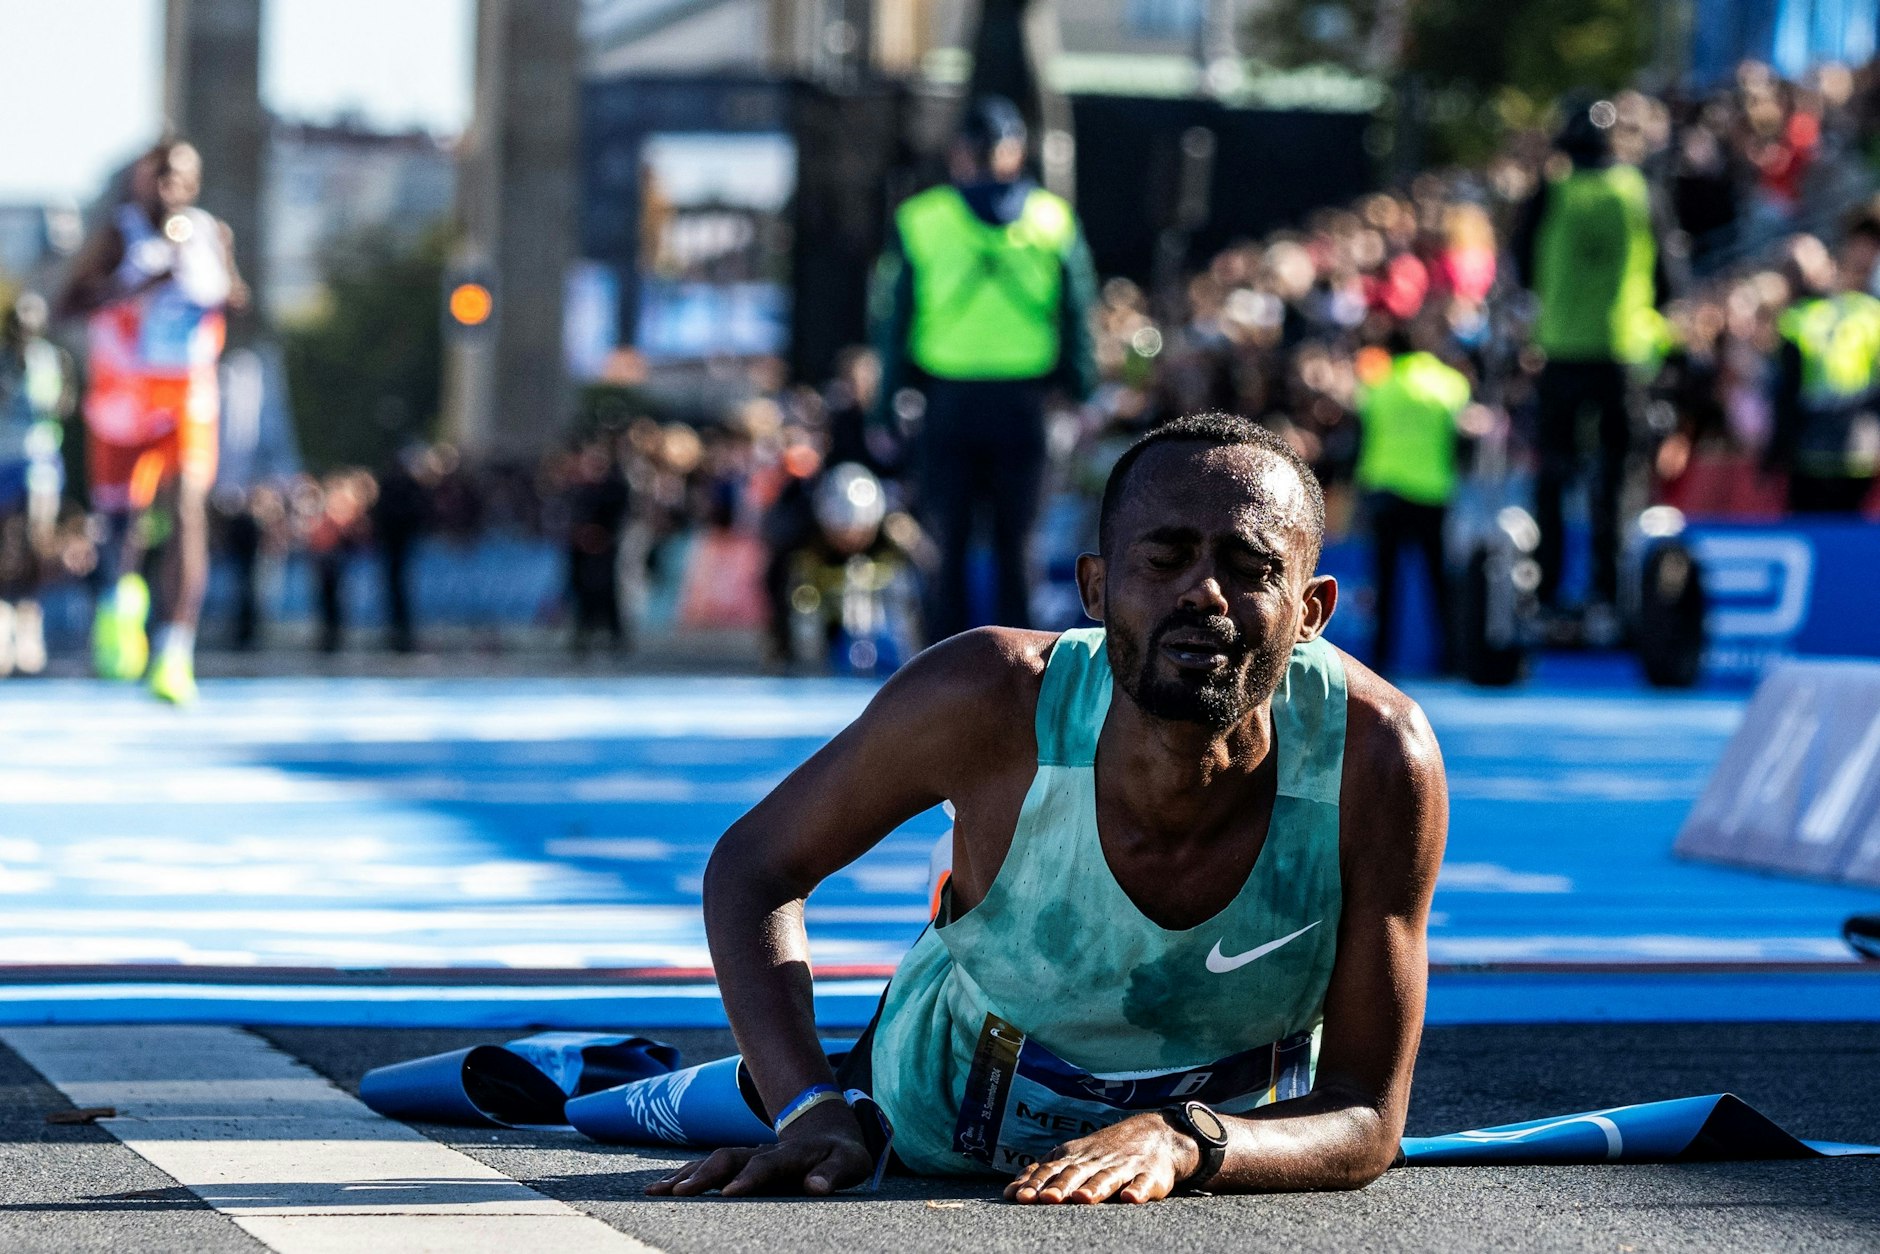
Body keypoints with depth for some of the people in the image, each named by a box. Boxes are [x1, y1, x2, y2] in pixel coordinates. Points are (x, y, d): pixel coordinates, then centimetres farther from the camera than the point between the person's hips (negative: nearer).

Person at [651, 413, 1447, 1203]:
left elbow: (1367, 1119, -32)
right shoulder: (992, 700, -37)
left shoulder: (1379, 759, -38)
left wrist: (1181, 1142, -53)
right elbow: (754, 864, -19)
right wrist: (814, 1111, -35)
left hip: (1240, 1133, 1)